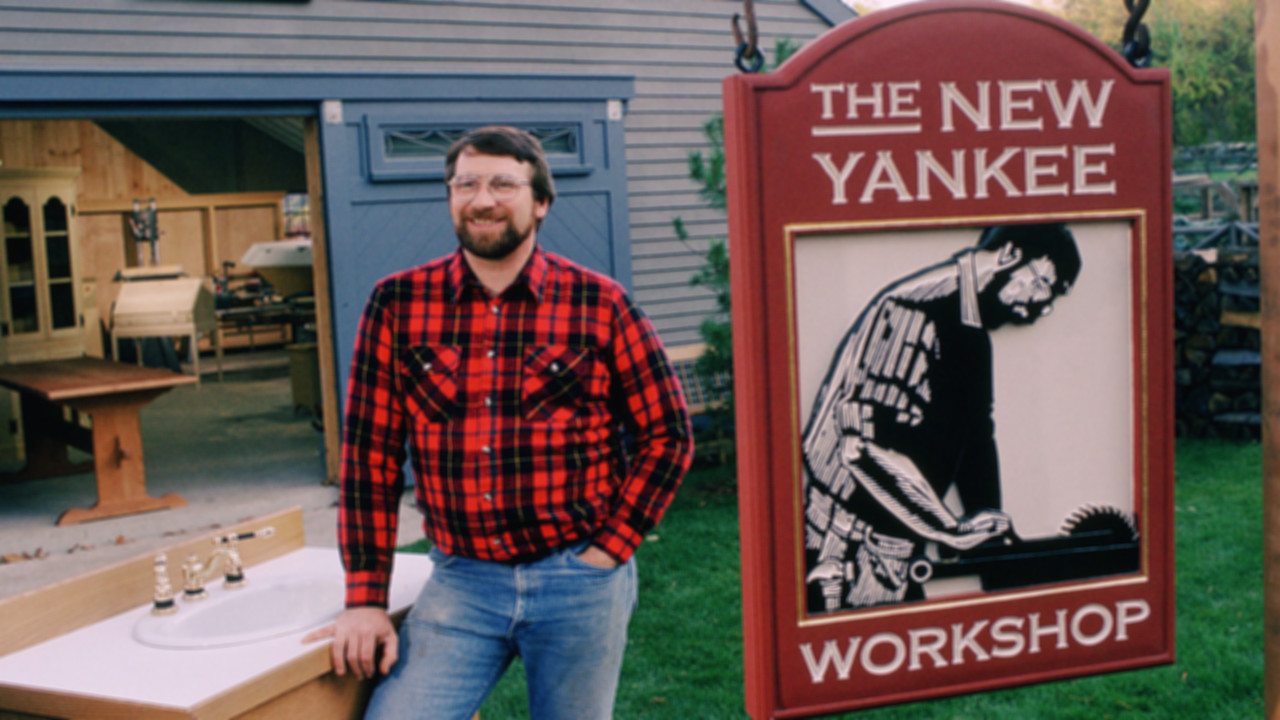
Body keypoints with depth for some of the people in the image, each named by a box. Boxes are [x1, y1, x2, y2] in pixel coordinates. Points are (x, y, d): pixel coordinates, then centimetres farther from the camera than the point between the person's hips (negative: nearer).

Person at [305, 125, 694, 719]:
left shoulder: (599, 305, -3)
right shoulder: (397, 304, 0)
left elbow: (668, 434, 3)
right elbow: (370, 452, 2)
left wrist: (611, 548, -5)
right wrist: (366, 598, 0)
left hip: (580, 582, 0)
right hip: (461, 581, 1)